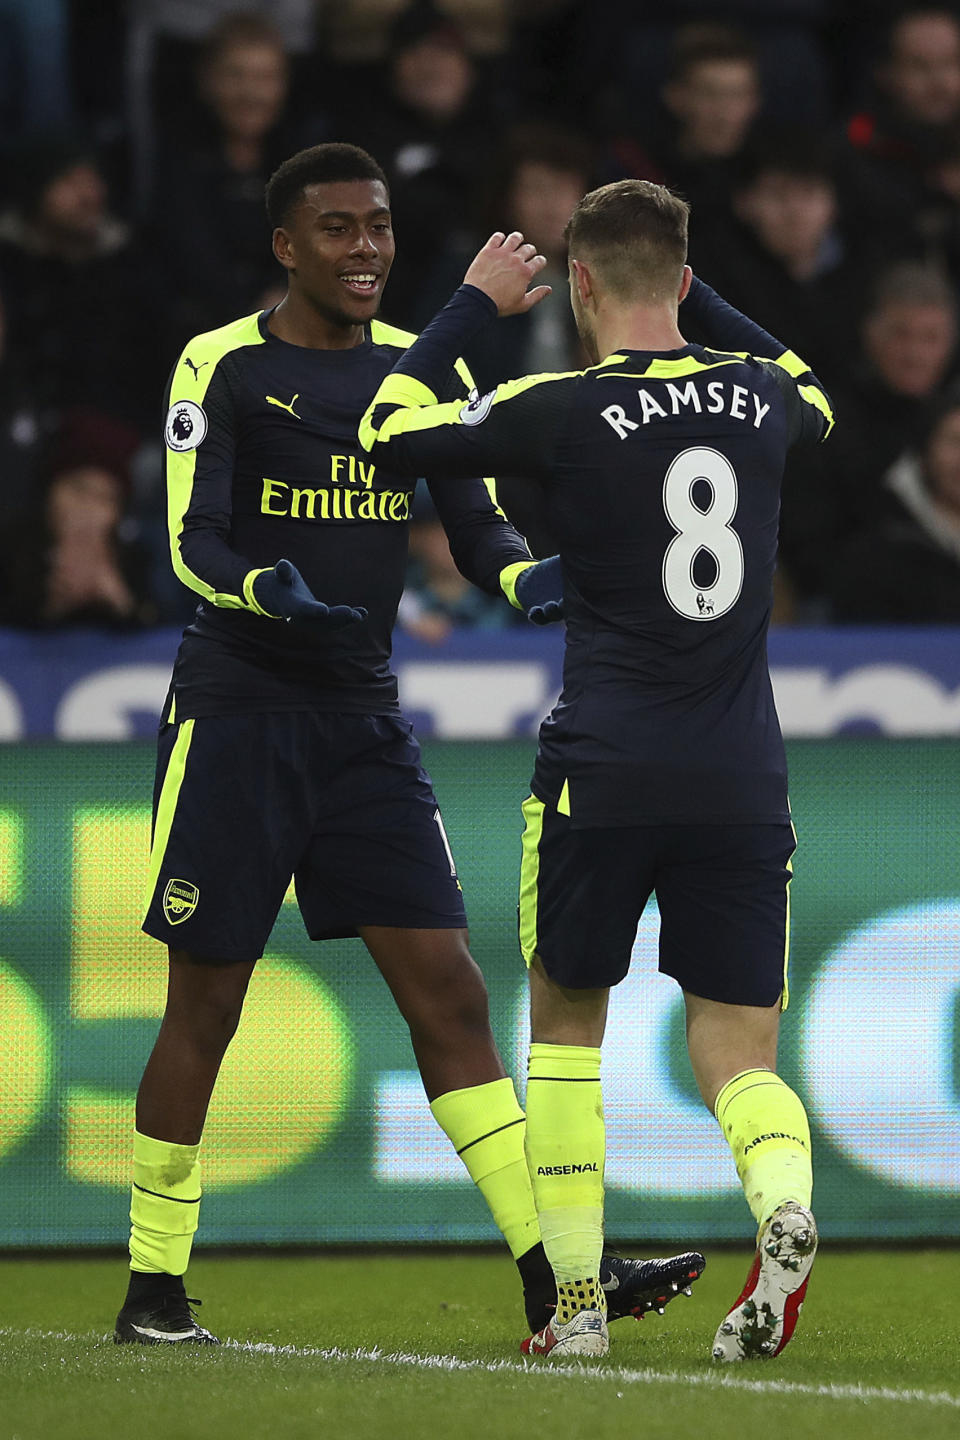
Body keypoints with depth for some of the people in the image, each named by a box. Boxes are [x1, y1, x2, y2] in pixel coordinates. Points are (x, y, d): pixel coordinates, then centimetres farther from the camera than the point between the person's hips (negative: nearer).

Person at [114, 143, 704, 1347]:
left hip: (363, 718, 4)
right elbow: (192, 545, -12)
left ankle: (552, 1267, -7)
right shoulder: (222, 367, -5)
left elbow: (476, 528, 7)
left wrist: (529, 580, -16)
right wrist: (274, 594, -33)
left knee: (446, 987, -2)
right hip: (235, 714, -4)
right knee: (204, 1007, 1)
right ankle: (153, 1288, 12)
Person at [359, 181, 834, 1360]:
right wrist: (697, 299, 33)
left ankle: (576, 1299, 12)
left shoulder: (567, 411, -7)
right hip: (744, 777, 3)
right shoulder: (756, 395, 6)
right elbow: (812, 397, 32)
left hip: (603, 773, -3)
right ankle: (782, 1204, -27)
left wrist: (475, 303, 13)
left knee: (566, 1019, 17)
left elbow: (388, 435, 4)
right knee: (736, 1052, 5)